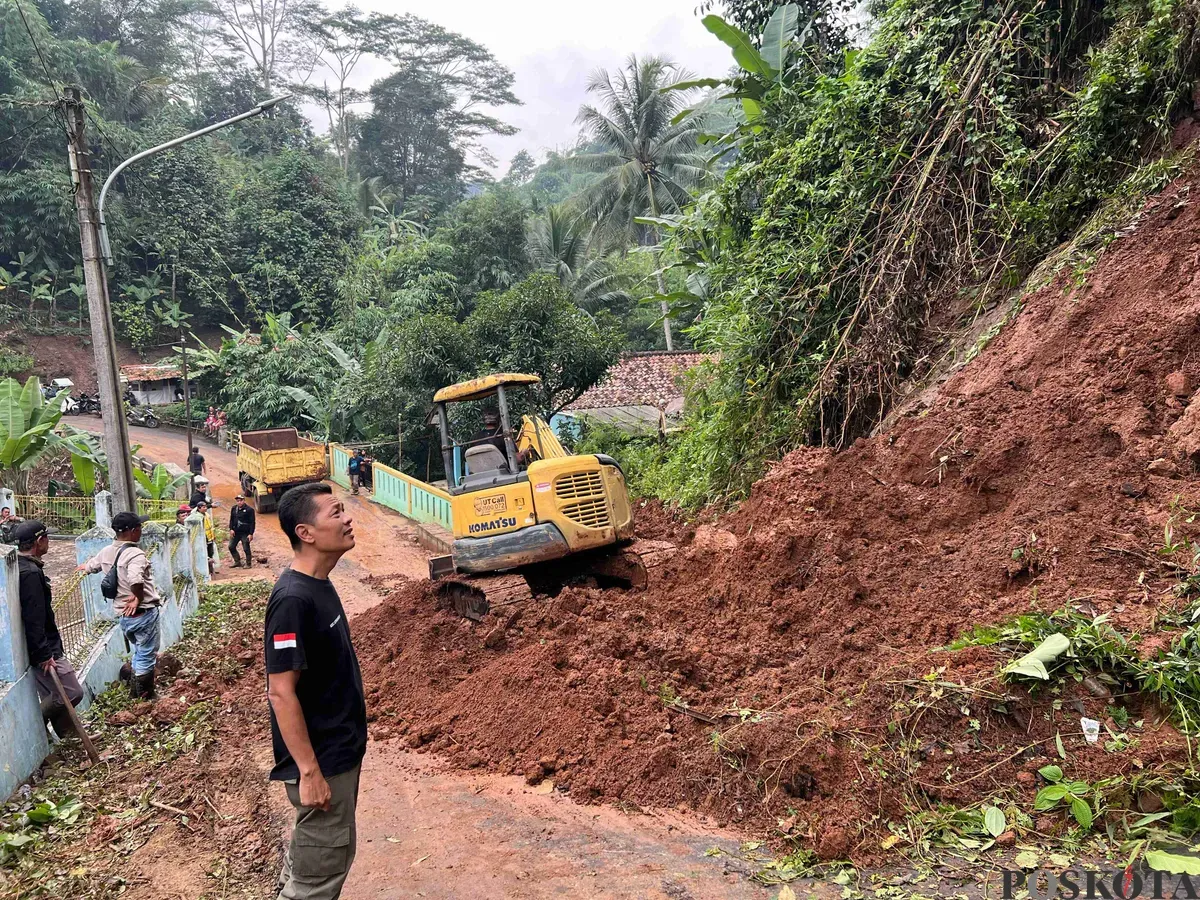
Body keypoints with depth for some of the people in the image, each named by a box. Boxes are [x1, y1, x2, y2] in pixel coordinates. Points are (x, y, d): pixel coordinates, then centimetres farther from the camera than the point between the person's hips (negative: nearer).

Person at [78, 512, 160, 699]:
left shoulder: (106, 552, 4)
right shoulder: (135, 554, -22)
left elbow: (90, 566, 26)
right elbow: (135, 579, -41)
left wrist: (84, 567, 51)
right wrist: (138, 597, -22)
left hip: (123, 615, 8)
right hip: (144, 613, -8)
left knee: (139, 653, 24)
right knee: (147, 657, 4)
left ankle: (135, 693, 34)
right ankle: (145, 699, 11)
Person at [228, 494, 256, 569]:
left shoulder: (249, 510, -10)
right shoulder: (234, 508, 8)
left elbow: (252, 522, -11)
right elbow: (231, 519, 15)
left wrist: (251, 534, -15)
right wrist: (231, 529, 0)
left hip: (245, 533, -6)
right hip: (235, 532, 6)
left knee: (246, 549, -2)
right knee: (231, 547, 10)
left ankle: (249, 564, 10)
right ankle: (237, 562, 24)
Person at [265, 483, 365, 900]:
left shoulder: (319, 585, 4)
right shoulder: (292, 599, -25)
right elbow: (281, 692, -24)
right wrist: (309, 771, -23)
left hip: (339, 750, 9)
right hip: (321, 760, -9)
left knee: (310, 854, 24)